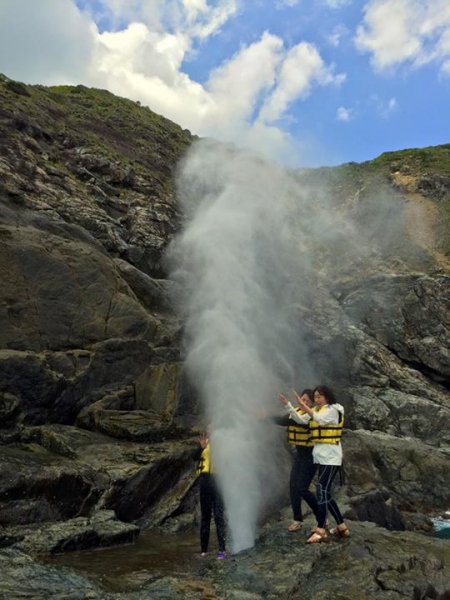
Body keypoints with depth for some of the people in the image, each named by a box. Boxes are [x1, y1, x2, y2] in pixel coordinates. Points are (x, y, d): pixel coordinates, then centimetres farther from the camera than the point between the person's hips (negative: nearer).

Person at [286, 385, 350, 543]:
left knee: (322, 491, -15)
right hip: (321, 455, 9)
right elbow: (300, 420, 6)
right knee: (326, 493, 11)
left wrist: (304, 406, -35)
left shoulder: (333, 409, -8)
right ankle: (342, 527, 21)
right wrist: (289, 406, -7)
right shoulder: (316, 410, 15)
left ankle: (320, 531, -16)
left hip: (330, 456, -9)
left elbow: (320, 420, -26)